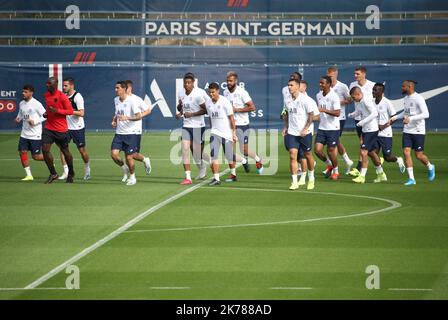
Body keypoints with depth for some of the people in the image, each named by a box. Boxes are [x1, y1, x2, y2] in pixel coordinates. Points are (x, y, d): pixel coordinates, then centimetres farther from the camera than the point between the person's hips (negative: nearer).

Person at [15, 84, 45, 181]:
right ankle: (29, 175, 5)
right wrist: (18, 118, 0)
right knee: (22, 152, -3)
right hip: (24, 134, 6)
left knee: (36, 156, -3)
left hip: (35, 135, -6)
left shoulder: (36, 104, -13)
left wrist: (35, 121, -21)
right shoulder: (21, 103, 7)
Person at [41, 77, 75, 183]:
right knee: (45, 149, -11)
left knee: (65, 151, 10)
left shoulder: (62, 97, -14)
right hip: (49, 127, 5)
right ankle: (53, 174, 1)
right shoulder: (46, 95, 7)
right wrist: (46, 113, 4)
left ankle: (71, 173, 30)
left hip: (61, 129, -5)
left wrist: (57, 111, -24)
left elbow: (70, 111, -13)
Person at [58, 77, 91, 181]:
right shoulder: (64, 96, 6)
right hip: (66, 127, 6)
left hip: (78, 128, -6)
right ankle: (66, 172, -4)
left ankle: (87, 169, 27)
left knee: (82, 150, 4)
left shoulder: (77, 97, -14)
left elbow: (81, 113, -21)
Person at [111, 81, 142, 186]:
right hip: (119, 133, 5)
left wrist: (127, 118, -30)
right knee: (114, 154, -8)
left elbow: (139, 116, -16)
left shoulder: (131, 101, -13)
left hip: (130, 133, -5)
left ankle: (132, 176, 21)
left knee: (129, 157, -2)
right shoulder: (116, 100, 8)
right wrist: (114, 121, 5)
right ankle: (125, 169, 20)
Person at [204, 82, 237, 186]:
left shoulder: (225, 102, -12)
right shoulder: (208, 103, 3)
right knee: (213, 155, -11)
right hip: (215, 132, 4)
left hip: (226, 133, -4)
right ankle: (216, 178, -11)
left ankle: (233, 174, 32)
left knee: (229, 156, 5)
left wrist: (234, 133, -8)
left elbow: (231, 118, -8)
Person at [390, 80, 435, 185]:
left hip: (418, 131, -7)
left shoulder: (419, 99, -15)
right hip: (407, 131, 7)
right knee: (406, 153, -6)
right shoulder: (406, 98, 9)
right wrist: (395, 117, 11)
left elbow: (426, 114, -22)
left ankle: (430, 167, 32)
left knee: (419, 155, 0)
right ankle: (411, 179, -2)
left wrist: (410, 118, -28)